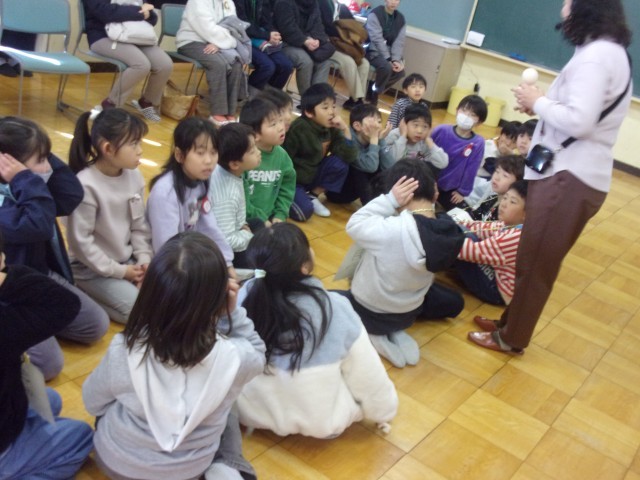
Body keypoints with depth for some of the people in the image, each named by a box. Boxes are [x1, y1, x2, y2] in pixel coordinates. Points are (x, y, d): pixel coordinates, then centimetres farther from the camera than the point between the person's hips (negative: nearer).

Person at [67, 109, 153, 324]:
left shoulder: (134, 176, -3)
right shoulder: (86, 186, -24)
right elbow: (80, 241, -20)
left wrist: (144, 259, -7)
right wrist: (119, 271, -15)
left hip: (128, 260, 7)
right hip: (92, 269, -7)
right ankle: (86, 294, 3)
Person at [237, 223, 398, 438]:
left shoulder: (245, 295, -21)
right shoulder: (335, 309, -27)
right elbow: (368, 376, -13)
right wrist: (384, 412, 7)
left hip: (251, 411, 3)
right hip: (322, 422, -2)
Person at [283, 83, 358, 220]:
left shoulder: (331, 129, -5)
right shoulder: (299, 129, -22)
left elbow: (349, 157, -12)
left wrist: (345, 130, -19)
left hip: (312, 176, 6)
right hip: (293, 180, -6)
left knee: (340, 163, -17)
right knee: (305, 211, -29)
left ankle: (313, 196, 1)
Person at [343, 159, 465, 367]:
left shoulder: (390, 231, -35)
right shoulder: (447, 231, -19)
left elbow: (354, 225, -18)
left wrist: (390, 200, -23)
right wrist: (429, 206, -12)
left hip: (367, 313, -4)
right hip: (408, 313, 4)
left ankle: (371, 334, 3)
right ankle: (395, 331, 12)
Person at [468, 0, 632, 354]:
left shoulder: (596, 54, -16)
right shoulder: (607, 51, 17)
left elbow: (578, 121, -25)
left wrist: (537, 102, -10)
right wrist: (540, 105, 2)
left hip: (570, 178, -10)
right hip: (570, 172, 10)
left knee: (535, 262, 2)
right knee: (532, 258, 18)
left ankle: (512, 338, 16)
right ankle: (511, 322, 31)